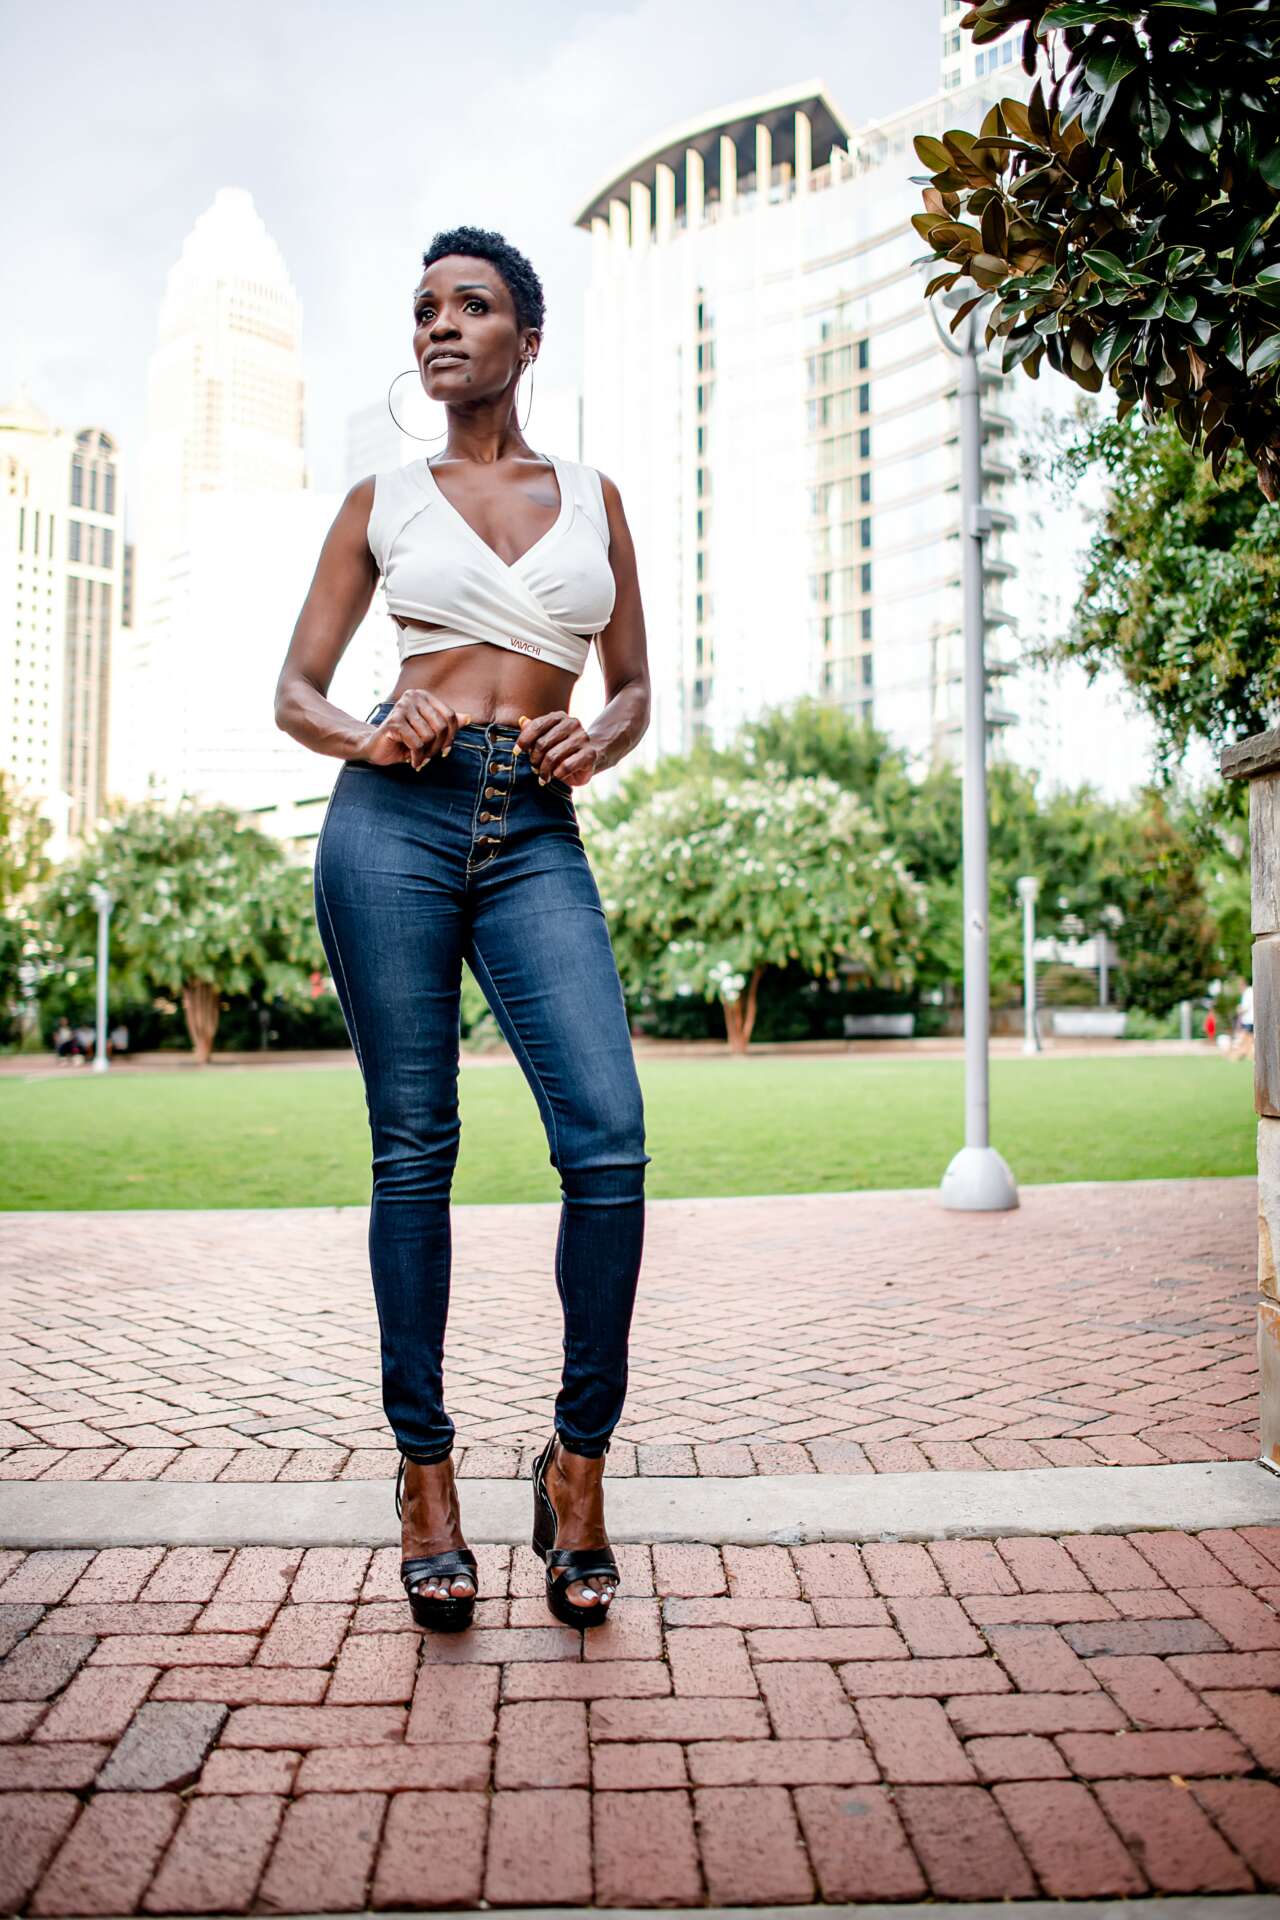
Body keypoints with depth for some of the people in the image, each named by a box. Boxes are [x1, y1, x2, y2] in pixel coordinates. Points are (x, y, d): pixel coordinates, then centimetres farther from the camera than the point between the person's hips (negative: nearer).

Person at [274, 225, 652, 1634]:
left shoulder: (590, 497, 18)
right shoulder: (383, 501, 14)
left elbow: (633, 685, 19)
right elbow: (295, 691, 13)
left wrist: (596, 743, -3)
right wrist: (367, 740, -8)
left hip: (536, 835, 1)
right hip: (394, 819, 0)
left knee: (610, 1137, -15)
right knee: (413, 1149, 0)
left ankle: (578, 1462, 3)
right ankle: (425, 1472, 12)